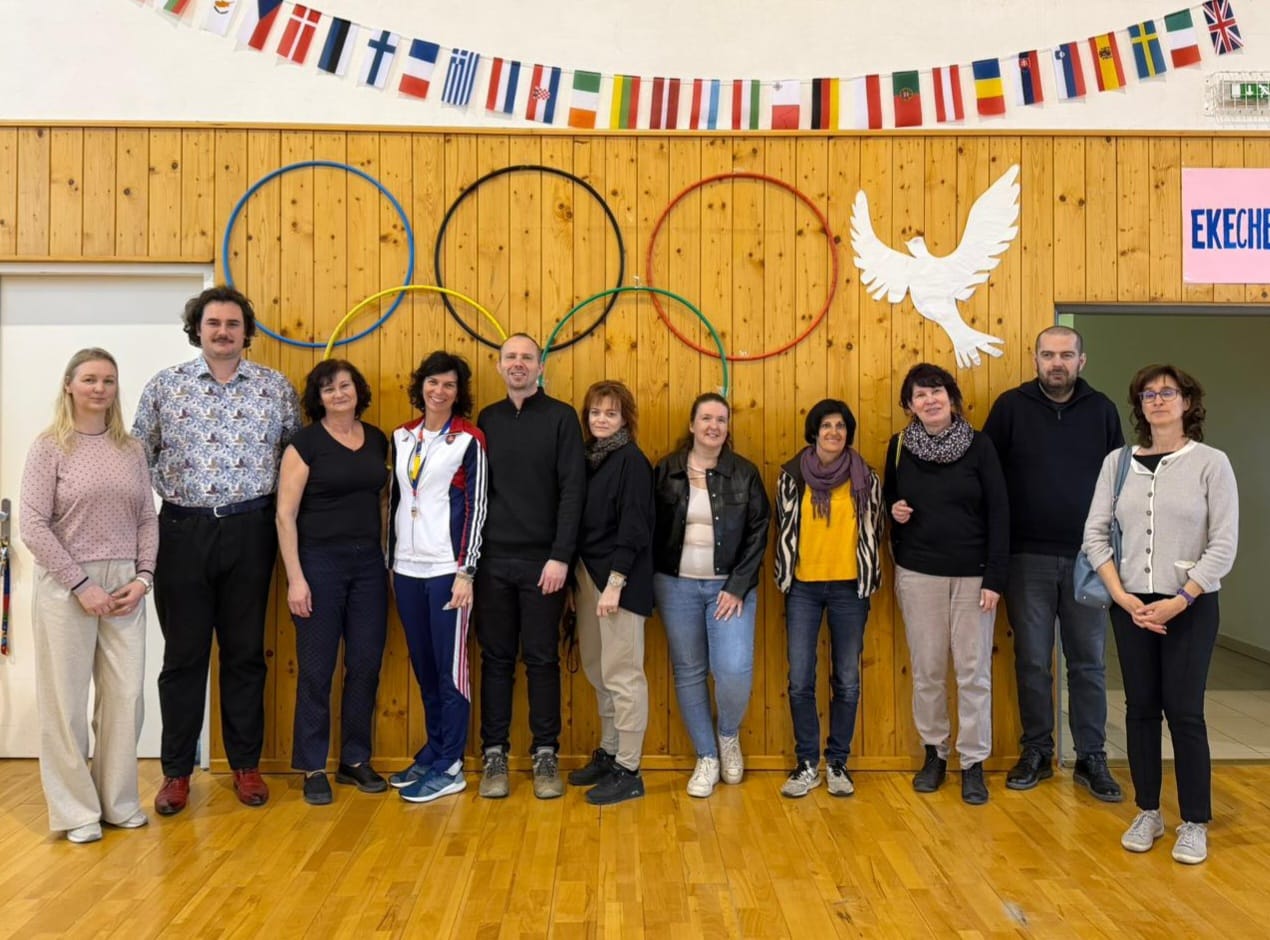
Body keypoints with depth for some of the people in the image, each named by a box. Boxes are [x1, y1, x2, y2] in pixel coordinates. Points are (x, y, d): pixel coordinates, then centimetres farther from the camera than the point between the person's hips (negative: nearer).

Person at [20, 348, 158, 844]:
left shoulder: (131, 449, 8)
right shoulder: (49, 447, -3)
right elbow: (34, 527, -8)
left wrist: (142, 577, -3)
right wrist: (82, 584, -12)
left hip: (124, 586, 3)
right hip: (67, 586, -3)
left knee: (125, 695, 5)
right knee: (67, 699, 4)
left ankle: (119, 802, 21)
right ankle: (77, 811, 18)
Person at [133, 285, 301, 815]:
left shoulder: (276, 388, 3)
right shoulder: (164, 387, 4)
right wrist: (172, 492, -2)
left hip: (249, 532, 0)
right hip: (183, 531, 0)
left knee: (245, 652, 9)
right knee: (183, 653, 7)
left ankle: (246, 765, 22)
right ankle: (176, 771, 20)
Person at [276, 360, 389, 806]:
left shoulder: (377, 439, 8)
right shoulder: (305, 443, -6)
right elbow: (285, 514, -8)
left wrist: (385, 559, 8)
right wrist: (295, 578, -13)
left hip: (369, 563, 5)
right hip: (320, 562, -4)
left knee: (366, 665, 9)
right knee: (316, 669, 3)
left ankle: (355, 760, 24)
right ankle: (313, 769, 17)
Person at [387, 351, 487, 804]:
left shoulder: (469, 440, -5)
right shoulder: (402, 436, 10)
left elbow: (476, 507, -8)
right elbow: (395, 499, 15)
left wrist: (466, 571, -12)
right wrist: (389, 560, 13)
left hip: (447, 567, -5)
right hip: (406, 567, 5)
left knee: (450, 666, 0)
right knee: (423, 665, 12)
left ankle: (450, 767, 9)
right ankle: (433, 750, 26)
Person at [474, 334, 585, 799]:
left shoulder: (560, 417, -1)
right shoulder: (486, 420, 9)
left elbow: (572, 490, -6)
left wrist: (561, 556, -12)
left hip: (541, 560, -2)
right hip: (493, 560, 3)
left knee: (542, 659, 5)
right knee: (496, 659, 9)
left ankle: (546, 756, 17)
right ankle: (494, 755, 19)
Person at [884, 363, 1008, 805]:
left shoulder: (979, 445, -4)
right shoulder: (900, 446, 2)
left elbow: (999, 512, -5)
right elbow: (888, 497, 17)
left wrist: (995, 578, -10)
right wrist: (894, 511, -8)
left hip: (972, 573, -1)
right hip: (918, 573, 2)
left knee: (973, 671, 3)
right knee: (927, 669, 8)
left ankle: (973, 763, 17)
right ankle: (934, 752, 26)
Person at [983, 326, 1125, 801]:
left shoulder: (1101, 409, 6)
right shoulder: (1011, 406, 0)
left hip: (1087, 557, 1)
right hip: (1027, 558, -1)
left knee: (1088, 662, 8)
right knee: (1032, 661, 7)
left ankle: (1092, 758, 20)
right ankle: (1036, 753, 21)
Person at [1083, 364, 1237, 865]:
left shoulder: (1211, 462, -4)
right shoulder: (1118, 462, 4)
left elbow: (1224, 546, -7)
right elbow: (1095, 534, 2)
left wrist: (1178, 601, -14)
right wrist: (1122, 597, -7)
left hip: (1190, 606, -2)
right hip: (1130, 606, 3)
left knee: (1184, 711, 0)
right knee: (1140, 707, 9)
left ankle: (1194, 823, 16)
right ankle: (1147, 813, 22)